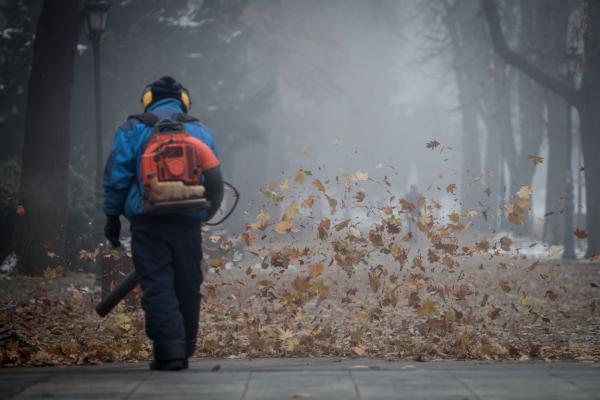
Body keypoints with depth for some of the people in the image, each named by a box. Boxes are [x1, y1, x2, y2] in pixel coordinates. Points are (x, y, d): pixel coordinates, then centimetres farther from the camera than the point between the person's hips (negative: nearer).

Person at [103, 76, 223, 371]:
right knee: (187, 287, 11)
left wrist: (112, 216, 7)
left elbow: (116, 176, -1)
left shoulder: (133, 129, 5)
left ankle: (169, 351, -15)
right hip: (187, 222, 3)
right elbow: (215, 186, 14)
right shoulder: (200, 132, 15)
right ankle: (184, 351, 16)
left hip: (148, 222, -3)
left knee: (157, 286, -4)